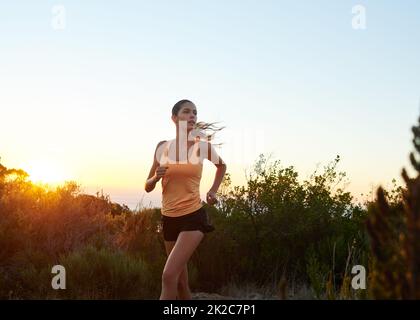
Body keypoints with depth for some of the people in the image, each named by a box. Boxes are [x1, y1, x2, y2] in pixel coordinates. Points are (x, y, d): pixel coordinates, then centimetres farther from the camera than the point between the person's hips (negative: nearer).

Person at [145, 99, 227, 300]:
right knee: (180, 281, 12)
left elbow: (221, 165, 20)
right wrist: (156, 177, -14)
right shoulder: (163, 147, 1)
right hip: (169, 218, 3)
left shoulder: (202, 146, -3)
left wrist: (213, 190, 7)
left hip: (193, 217, -3)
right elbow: (148, 187, 7)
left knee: (169, 275, -18)